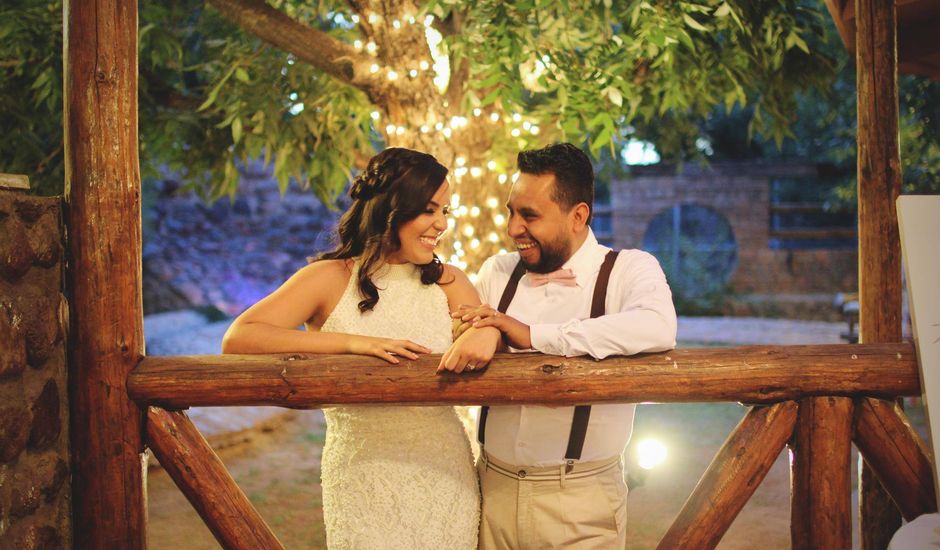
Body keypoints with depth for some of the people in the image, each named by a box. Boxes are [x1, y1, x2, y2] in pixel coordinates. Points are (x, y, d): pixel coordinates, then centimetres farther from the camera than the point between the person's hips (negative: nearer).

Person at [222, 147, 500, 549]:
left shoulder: (447, 282, 6)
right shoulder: (330, 280, -6)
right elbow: (236, 340, -16)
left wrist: (488, 331, -34)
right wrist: (352, 343, -24)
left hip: (447, 474, 3)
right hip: (361, 472, -3)